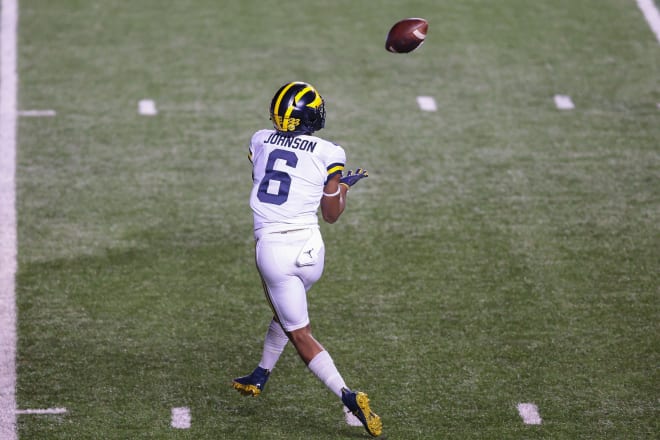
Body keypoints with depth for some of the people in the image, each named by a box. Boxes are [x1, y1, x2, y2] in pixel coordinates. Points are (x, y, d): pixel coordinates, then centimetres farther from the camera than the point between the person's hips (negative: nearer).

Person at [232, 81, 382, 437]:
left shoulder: (260, 141, 5)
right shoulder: (328, 154, -2)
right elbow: (331, 215, 6)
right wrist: (344, 186, 23)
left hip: (271, 246, -1)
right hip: (309, 246, 1)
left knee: (299, 333, 2)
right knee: (285, 312, 30)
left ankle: (347, 396, -15)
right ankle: (259, 378, 42)